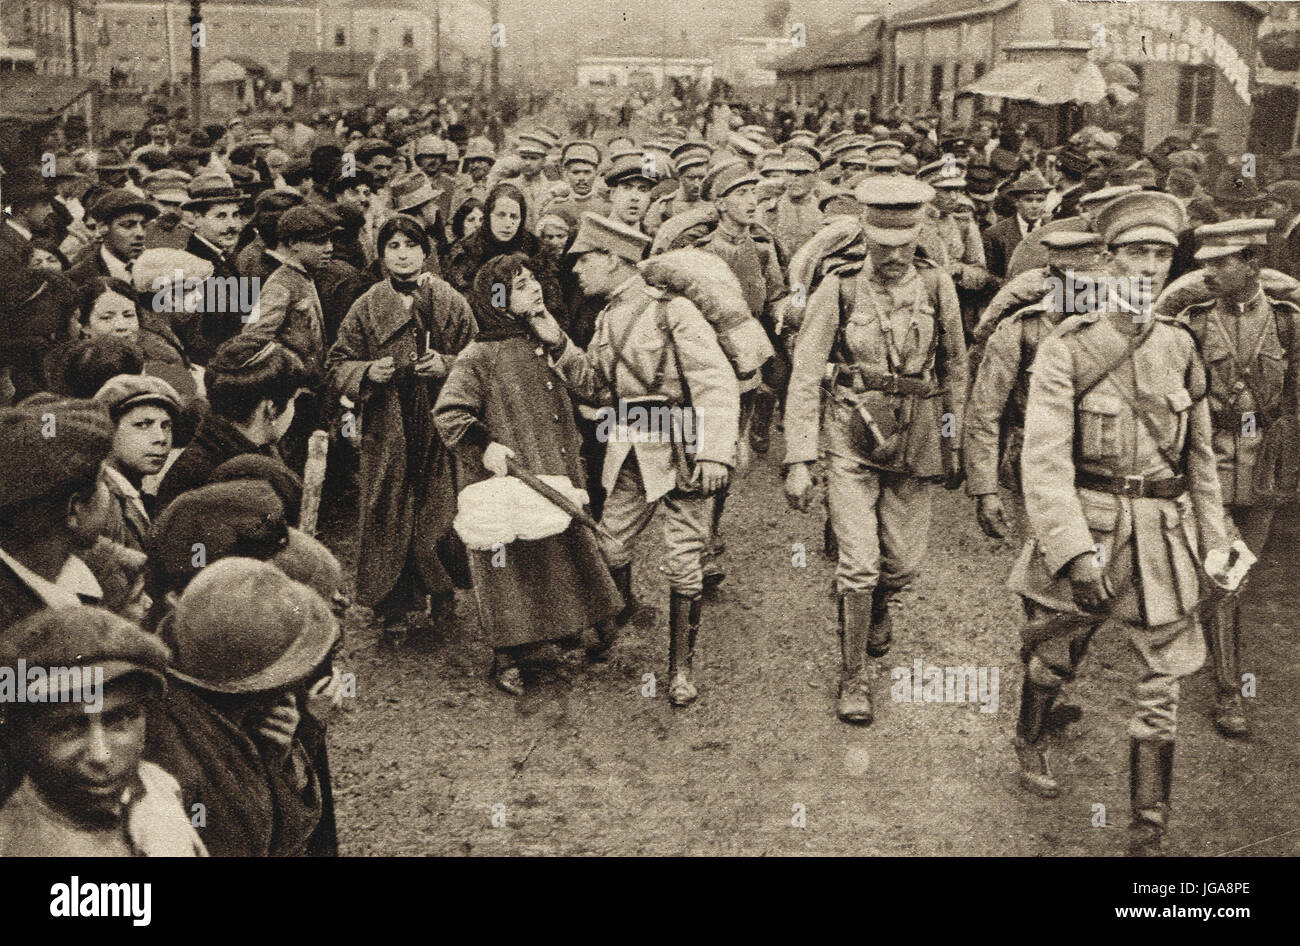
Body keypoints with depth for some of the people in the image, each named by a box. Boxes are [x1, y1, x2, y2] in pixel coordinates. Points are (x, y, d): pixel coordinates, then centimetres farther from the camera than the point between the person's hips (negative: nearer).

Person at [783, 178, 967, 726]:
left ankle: (882, 607, 45)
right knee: (859, 565, -9)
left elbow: (954, 370, 13)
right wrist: (798, 461, -11)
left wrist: (952, 444, 16)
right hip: (851, 440, -2)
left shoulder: (936, 287, 0)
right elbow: (805, 379, -6)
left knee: (904, 562, 8)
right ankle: (854, 678, 9)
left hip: (915, 442, 3)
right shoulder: (839, 289, -8)